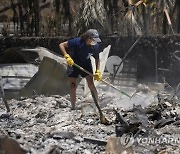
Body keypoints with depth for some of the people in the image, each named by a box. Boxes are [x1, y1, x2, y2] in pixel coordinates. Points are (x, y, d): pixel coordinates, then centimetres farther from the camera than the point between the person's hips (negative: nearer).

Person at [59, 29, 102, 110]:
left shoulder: (95, 46, -19)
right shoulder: (77, 42, -31)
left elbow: (97, 59, -4)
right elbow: (61, 45, -26)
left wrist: (98, 71, -16)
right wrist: (67, 56, -38)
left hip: (86, 64, 2)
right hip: (73, 64, -2)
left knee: (91, 84, -9)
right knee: (73, 86, -2)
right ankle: (73, 107, 10)